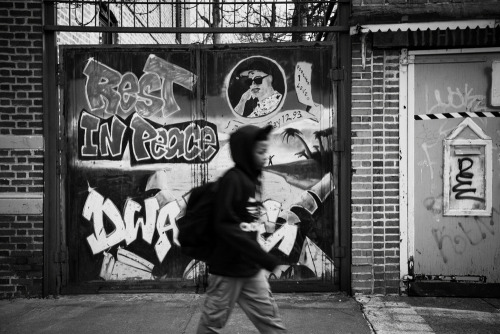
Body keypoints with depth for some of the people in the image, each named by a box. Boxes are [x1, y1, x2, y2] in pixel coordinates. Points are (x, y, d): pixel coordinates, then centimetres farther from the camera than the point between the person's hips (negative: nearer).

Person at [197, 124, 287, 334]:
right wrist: (267, 260, -24)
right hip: (228, 268, -8)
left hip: (251, 269, 8)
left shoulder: (252, 179, 6)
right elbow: (226, 227, -25)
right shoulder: (232, 180, -18)